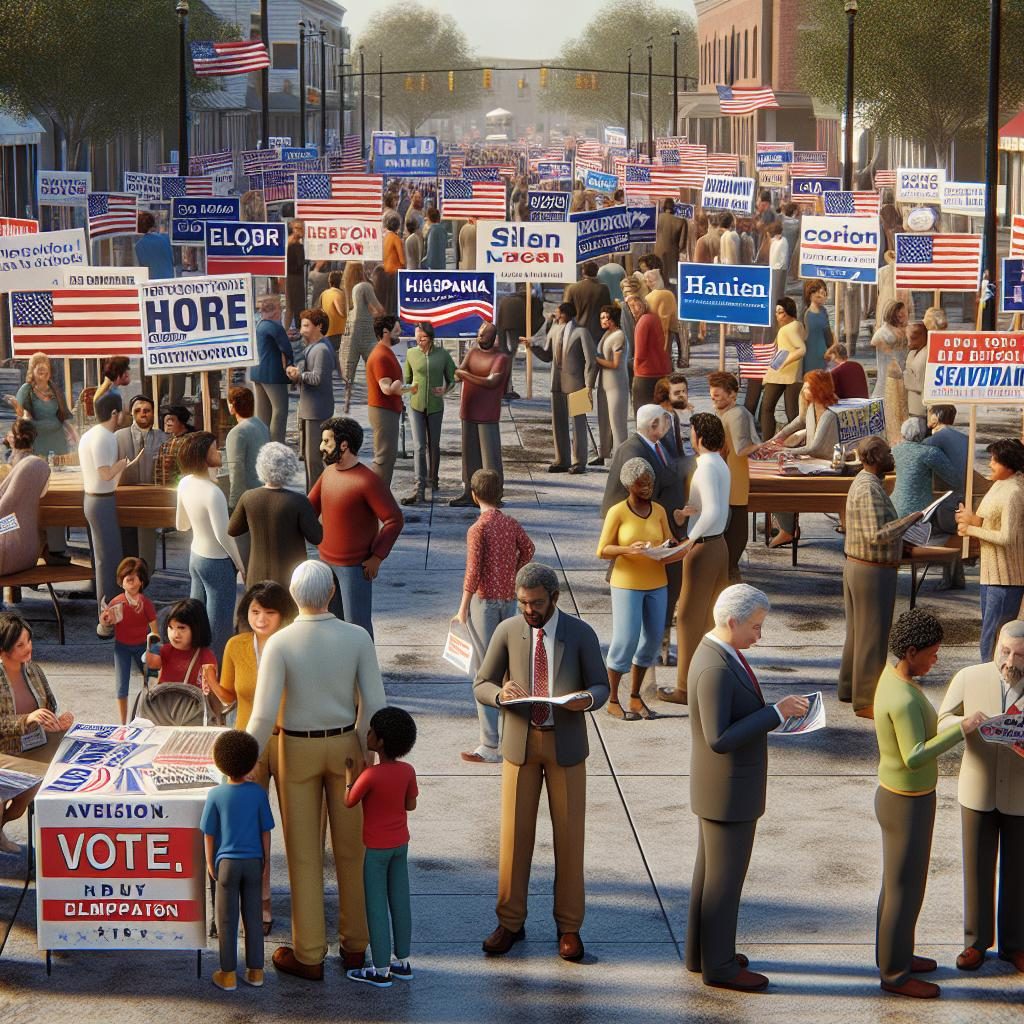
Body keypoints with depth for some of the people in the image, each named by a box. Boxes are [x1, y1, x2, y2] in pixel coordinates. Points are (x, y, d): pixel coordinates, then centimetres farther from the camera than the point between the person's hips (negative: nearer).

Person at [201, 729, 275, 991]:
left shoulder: (216, 795, -11)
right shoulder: (258, 793, -8)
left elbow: (209, 834, -5)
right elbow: (265, 831, -2)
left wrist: (210, 863, 9)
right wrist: (265, 860, 11)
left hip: (227, 862, -1)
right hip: (253, 861, 1)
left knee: (227, 921, 7)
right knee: (253, 918, 12)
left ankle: (228, 974, 13)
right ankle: (255, 971, 18)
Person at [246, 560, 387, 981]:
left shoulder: (279, 644, -17)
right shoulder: (357, 638, -12)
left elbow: (264, 715, -18)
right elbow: (374, 704, -10)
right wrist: (365, 751, 3)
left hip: (297, 748, -2)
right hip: (345, 744, 2)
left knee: (304, 853, 8)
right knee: (351, 848, 15)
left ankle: (309, 955, 14)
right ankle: (354, 946, 25)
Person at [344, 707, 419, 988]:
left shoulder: (370, 775, -23)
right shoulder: (407, 771, -6)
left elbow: (349, 802, -9)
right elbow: (411, 805, 5)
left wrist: (349, 772, 4)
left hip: (376, 848, -6)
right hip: (401, 844, 6)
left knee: (376, 906, 2)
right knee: (400, 901, 13)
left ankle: (380, 970, 6)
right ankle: (402, 961, 21)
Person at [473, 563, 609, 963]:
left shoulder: (581, 633, -5)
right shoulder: (507, 632, -2)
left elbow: (601, 687, 0)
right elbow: (481, 685, 2)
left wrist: (587, 698, -25)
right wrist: (500, 694, -23)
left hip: (566, 743, -1)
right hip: (520, 742, 1)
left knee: (569, 834, 3)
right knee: (514, 833, 3)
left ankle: (569, 927, 14)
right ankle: (510, 923, 16)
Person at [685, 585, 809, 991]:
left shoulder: (717, 652, 4)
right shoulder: (716, 669, -29)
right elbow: (719, 739, -30)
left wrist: (776, 715, 3)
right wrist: (775, 712, -28)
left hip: (717, 788, 10)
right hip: (728, 791, -10)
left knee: (710, 869, 20)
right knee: (726, 878, 4)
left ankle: (701, 951, 33)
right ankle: (719, 966, 17)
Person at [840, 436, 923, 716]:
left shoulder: (863, 483, 11)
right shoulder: (869, 489, -22)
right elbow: (876, 535, -29)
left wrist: (902, 543, 19)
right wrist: (910, 519, -21)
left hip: (855, 567, 10)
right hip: (873, 573, -10)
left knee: (858, 631, 19)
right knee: (873, 636, -4)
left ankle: (850, 689, 29)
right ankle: (865, 701, 1)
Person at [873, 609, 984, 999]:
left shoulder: (892, 675, 0)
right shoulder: (903, 700, -30)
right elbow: (915, 757, -38)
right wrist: (961, 729, -36)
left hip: (897, 794, 10)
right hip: (907, 805, -10)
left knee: (898, 881, 23)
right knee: (905, 890, 4)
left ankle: (894, 955, 37)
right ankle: (895, 974, 17)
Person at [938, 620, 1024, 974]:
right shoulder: (969, 678, -13)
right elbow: (942, 722, -3)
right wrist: (967, 723, -25)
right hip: (977, 790, 1)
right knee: (977, 868, 12)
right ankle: (976, 941, 29)